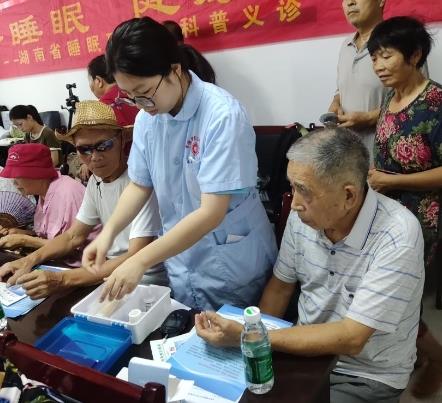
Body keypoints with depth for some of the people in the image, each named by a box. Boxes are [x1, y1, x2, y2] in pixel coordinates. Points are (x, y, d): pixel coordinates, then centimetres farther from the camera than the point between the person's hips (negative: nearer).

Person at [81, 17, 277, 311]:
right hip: (181, 264, 5)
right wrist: (109, 231, -9)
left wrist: (140, 261, -27)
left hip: (231, 269, -5)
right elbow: (140, 184, 7)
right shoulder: (147, 118, -4)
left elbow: (212, 212, -27)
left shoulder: (223, 116, -23)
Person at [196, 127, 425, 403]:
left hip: (366, 376, -4)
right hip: (305, 347, 5)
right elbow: (280, 287, 3)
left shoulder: (398, 237, -27)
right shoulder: (303, 215, -10)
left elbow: (350, 339, -26)